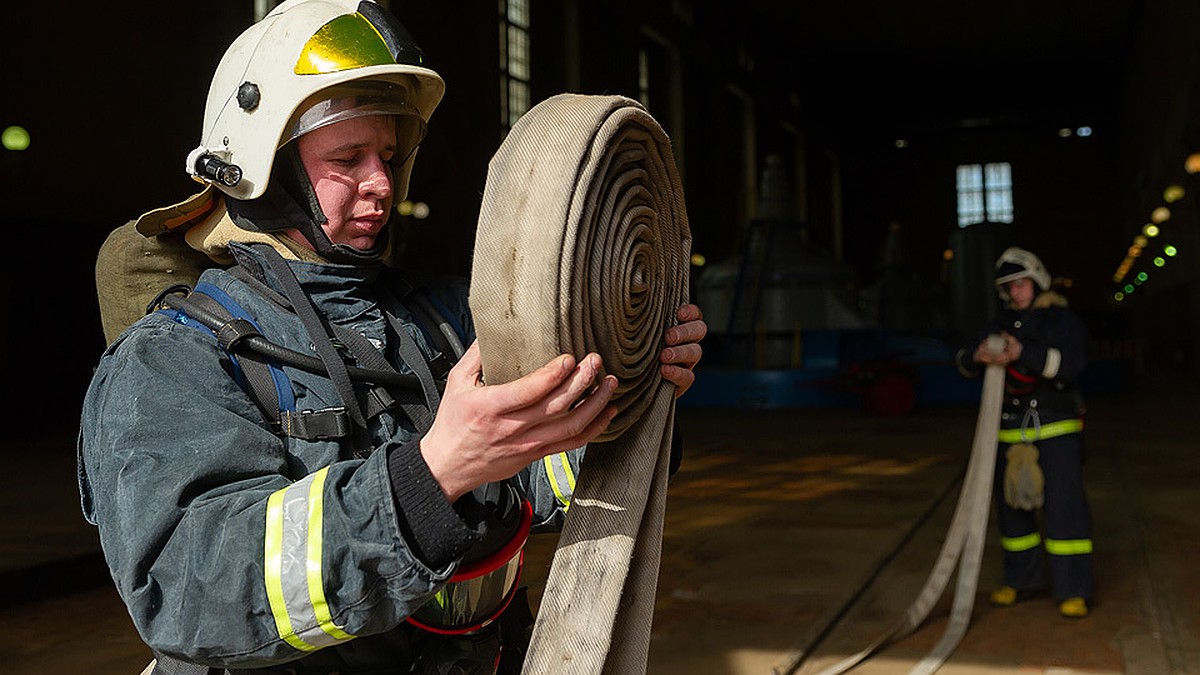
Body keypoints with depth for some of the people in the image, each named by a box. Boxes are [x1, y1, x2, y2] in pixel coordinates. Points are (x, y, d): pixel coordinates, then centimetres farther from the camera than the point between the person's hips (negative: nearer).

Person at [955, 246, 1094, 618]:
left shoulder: (1063, 321, -2)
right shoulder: (1003, 324, 13)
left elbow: (1070, 362, -20)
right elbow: (964, 362, 7)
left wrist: (1022, 353, -32)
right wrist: (978, 355, -17)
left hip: (1057, 429, -5)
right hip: (1011, 432, 6)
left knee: (1064, 505, -9)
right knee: (1012, 505, 11)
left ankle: (1074, 590, -2)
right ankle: (1023, 579, 25)